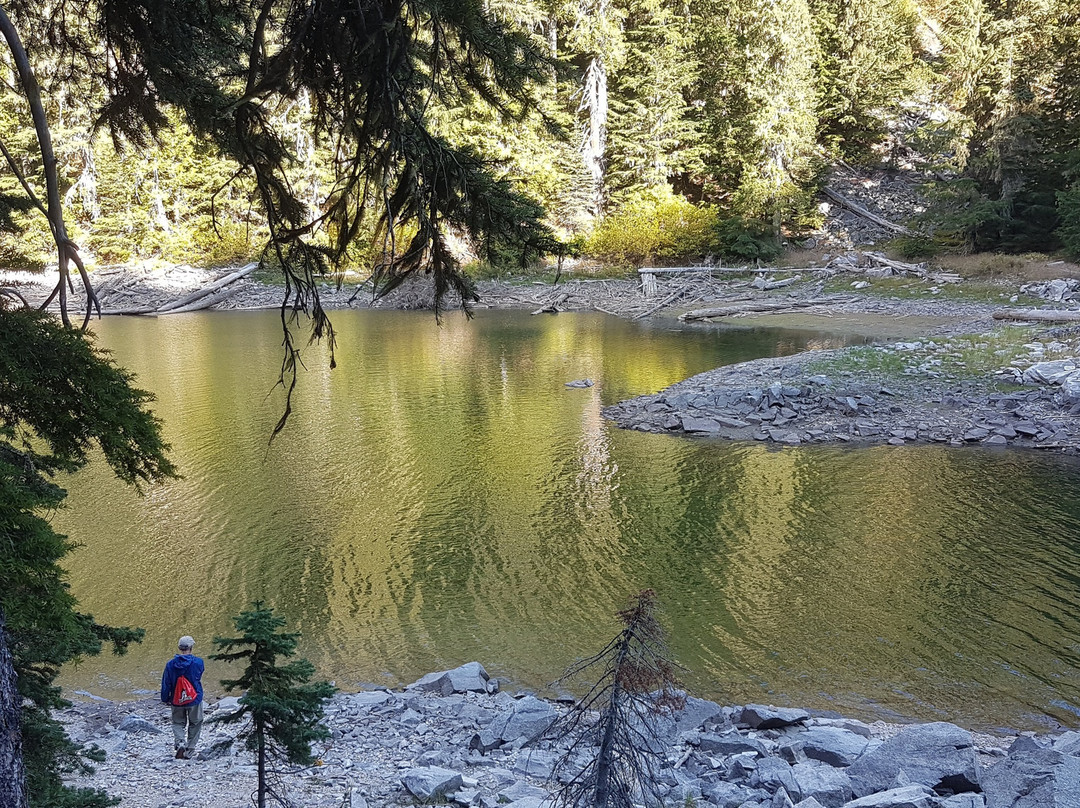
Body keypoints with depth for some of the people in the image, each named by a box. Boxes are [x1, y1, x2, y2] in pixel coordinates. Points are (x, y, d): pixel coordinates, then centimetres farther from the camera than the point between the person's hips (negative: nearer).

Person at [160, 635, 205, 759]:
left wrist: (165, 699, 11)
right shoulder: (198, 662, -13)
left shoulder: (170, 664, -9)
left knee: (178, 723, 17)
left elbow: (166, 683, -2)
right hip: (195, 699, -1)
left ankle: (180, 742, -10)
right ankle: (189, 751, 16)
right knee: (194, 724, 15)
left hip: (177, 701, 1)